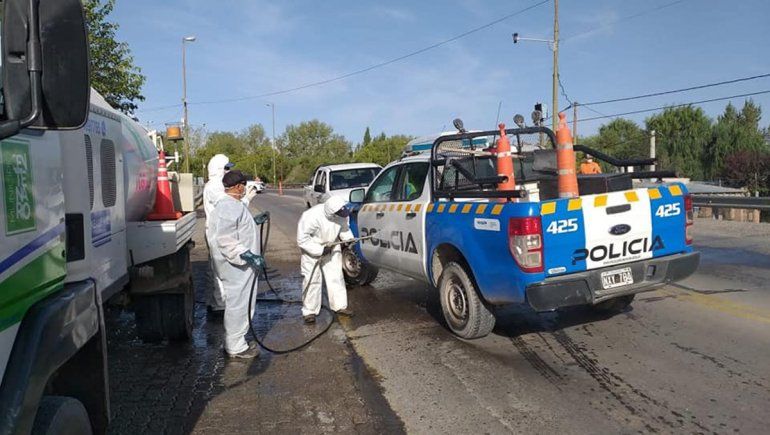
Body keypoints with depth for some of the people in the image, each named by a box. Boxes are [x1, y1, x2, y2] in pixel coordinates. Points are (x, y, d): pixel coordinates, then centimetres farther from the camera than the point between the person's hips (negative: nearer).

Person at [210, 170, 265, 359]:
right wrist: (248, 255, -30)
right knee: (238, 305, -1)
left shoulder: (233, 204, 12)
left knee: (238, 304, 19)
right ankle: (236, 347, 10)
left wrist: (254, 222, 37)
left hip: (240, 264, 11)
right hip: (237, 266, -11)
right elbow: (225, 240, -27)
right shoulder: (228, 207, -21)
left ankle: (235, 342, 31)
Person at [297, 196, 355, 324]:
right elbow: (302, 240, -28)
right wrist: (320, 250, -29)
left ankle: (340, 306, 20)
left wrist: (348, 239, -13)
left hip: (332, 248, 5)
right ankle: (310, 312, 10)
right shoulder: (311, 217, -34)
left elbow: (344, 228, 4)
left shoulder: (341, 215, -18)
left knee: (336, 277, 8)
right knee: (311, 280, -1)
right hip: (312, 250, -5)